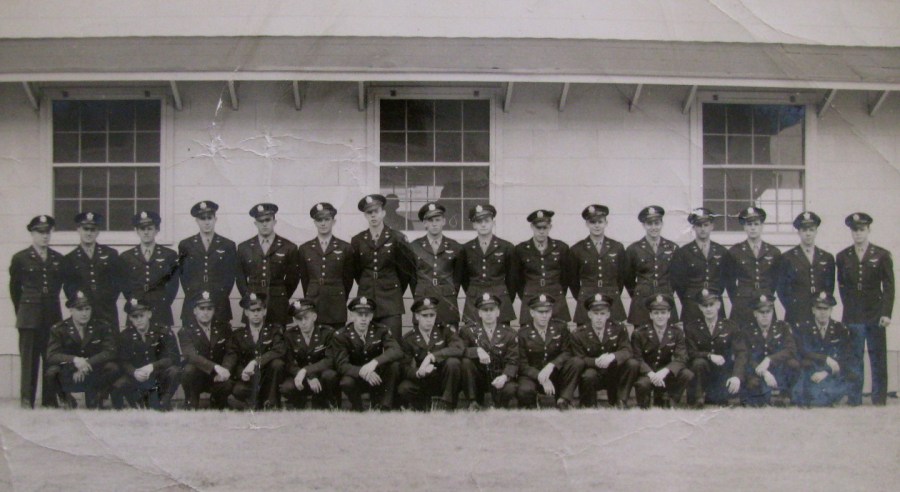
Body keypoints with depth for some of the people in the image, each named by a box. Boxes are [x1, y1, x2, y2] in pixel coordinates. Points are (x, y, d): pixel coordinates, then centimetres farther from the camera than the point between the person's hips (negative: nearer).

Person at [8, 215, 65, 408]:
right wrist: (21, 311, 14)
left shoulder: (58, 259, 11)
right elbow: (14, 288, 11)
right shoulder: (20, 258, 3)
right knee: (29, 359, -3)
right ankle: (26, 401, 1)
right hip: (29, 317, -2)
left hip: (53, 316, 2)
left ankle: (50, 401, 6)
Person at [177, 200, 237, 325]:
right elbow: (183, 275, 11)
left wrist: (217, 298, -1)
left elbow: (230, 277, 7)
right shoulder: (185, 245, 11)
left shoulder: (228, 246, 9)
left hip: (220, 307, 0)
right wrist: (195, 298, 1)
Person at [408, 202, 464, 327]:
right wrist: (418, 298, 10)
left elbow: (458, 278, 13)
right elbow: (411, 278, 12)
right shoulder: (414, 247, 7)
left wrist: (450, 298, 9)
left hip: (448, 305, 0)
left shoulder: (455, 248, 8)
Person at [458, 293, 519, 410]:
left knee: (509, 390, -33)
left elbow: (512, 362, -8)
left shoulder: (509, 334, -1)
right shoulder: (468, 330, -1)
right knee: (465, 361, -28)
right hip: (478, 378, 1)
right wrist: (477, 350, -32)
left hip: (500, 376, -1)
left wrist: (504, 376, -28)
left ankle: (498, 402, 6)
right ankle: (474, 402, -14)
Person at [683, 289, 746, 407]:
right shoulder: (691, 327, -1)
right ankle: (698, 400, -17)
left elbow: (741, 353, -13)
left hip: (724, 372, 1)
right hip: (702, 370, -1)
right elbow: (691, 353, -8)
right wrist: (710, 356, -29)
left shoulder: (731, 326, -3)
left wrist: (736, 376, -30)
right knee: (699, 362, -33)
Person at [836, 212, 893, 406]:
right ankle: (854, 402, 10)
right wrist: (850, 307, 5)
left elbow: (889, 287, -2)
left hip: (875, 317, -1)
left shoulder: (882, 255, 1)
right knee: (853, 362, 3)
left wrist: (886, 313, -11)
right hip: (852, 317, 1)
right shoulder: (842, 257, 7)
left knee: (878, 361, 3)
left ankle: (879, 402, 11)